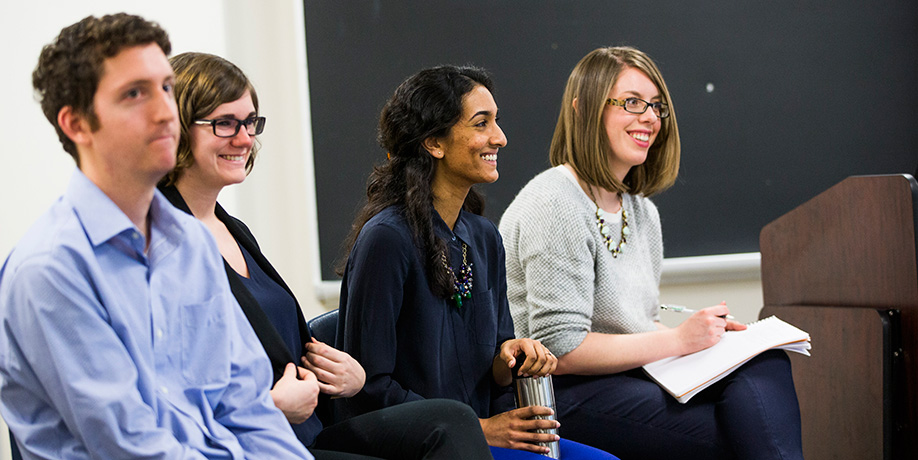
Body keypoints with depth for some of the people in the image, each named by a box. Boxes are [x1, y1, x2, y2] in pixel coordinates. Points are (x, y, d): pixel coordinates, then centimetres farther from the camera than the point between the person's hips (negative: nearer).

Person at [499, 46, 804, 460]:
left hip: (627, 377, 8)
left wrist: (705, 334, 2)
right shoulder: (555, 207, -12)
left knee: (766, 365, -18)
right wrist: (679, 339, -13)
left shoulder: (642, 212, 16)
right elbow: (561, 351, -18)